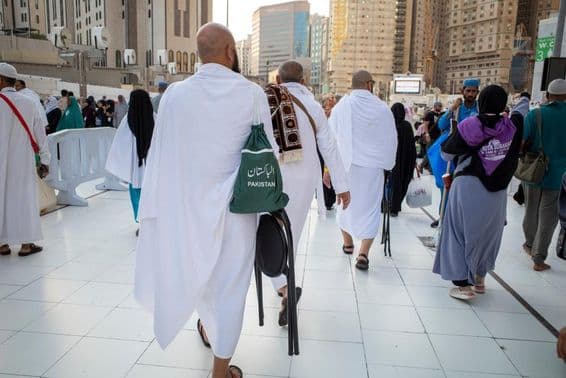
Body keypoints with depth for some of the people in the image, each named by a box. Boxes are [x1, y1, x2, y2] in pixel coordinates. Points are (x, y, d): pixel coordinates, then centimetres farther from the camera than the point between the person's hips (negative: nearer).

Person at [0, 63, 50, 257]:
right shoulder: (29, 102, -1)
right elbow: (40, 133, 3)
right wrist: (44, 158, 10)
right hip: (23, 160, 2)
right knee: (23, 197, 6)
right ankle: (26, 243, 7)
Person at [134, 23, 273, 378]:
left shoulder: (175, 93, -7)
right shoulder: (253, 93, -11)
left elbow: (160, 156, -4)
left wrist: (154, 211, 4)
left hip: (189, 205, 3)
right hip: (238, 207, -2)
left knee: (196, 272, 26)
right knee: (230, 286, 10)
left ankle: (208, 328, 51)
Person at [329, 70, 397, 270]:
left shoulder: (340, 107, -3)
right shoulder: (382, 108, -5)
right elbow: (391, 139, 2)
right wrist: (386, 164, 14)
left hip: (345, 164, 2)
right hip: (372, 165, -2)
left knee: (346, 203, 19)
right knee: (370, 208, 4)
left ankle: (348, 243, 35)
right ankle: (363, 253, -6)